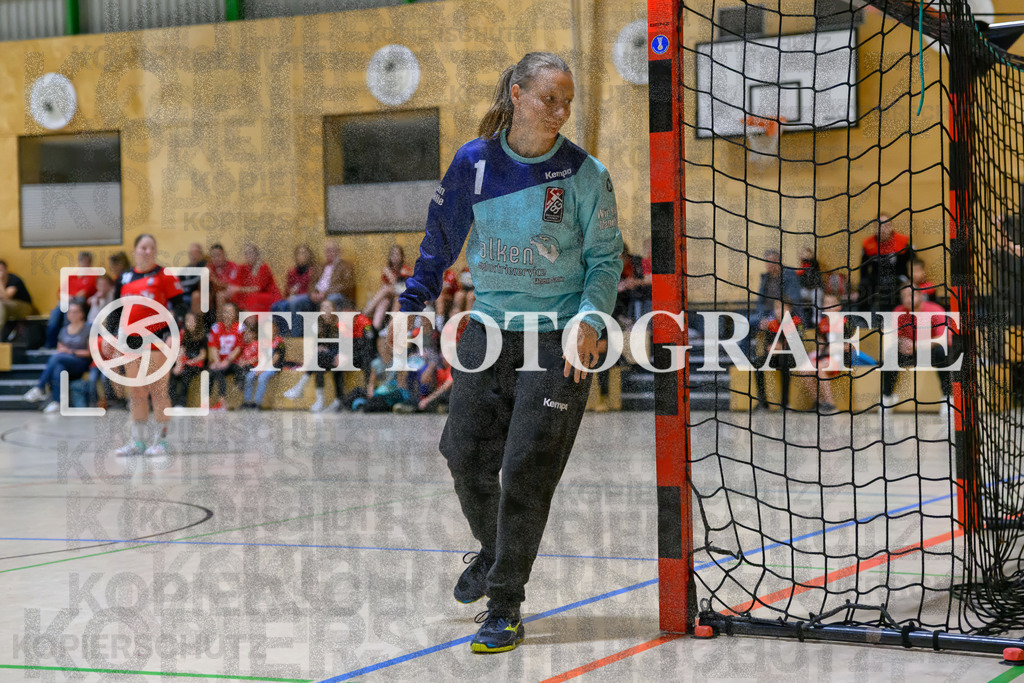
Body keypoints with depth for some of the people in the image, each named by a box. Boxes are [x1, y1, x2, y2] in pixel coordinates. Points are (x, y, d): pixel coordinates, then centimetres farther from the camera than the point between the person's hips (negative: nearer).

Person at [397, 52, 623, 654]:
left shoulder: (584, 173, -7)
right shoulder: (474, 162, 0)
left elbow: (606, 256, -1)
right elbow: (443, 237, 13)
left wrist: (590, 320, -15)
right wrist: (414, 301, 11)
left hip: (559, 335, -4)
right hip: (488, 326, 4)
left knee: (526, 469, -9)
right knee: (465, 452, 7)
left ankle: (505, 607, 1)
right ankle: (493, 549, 38)